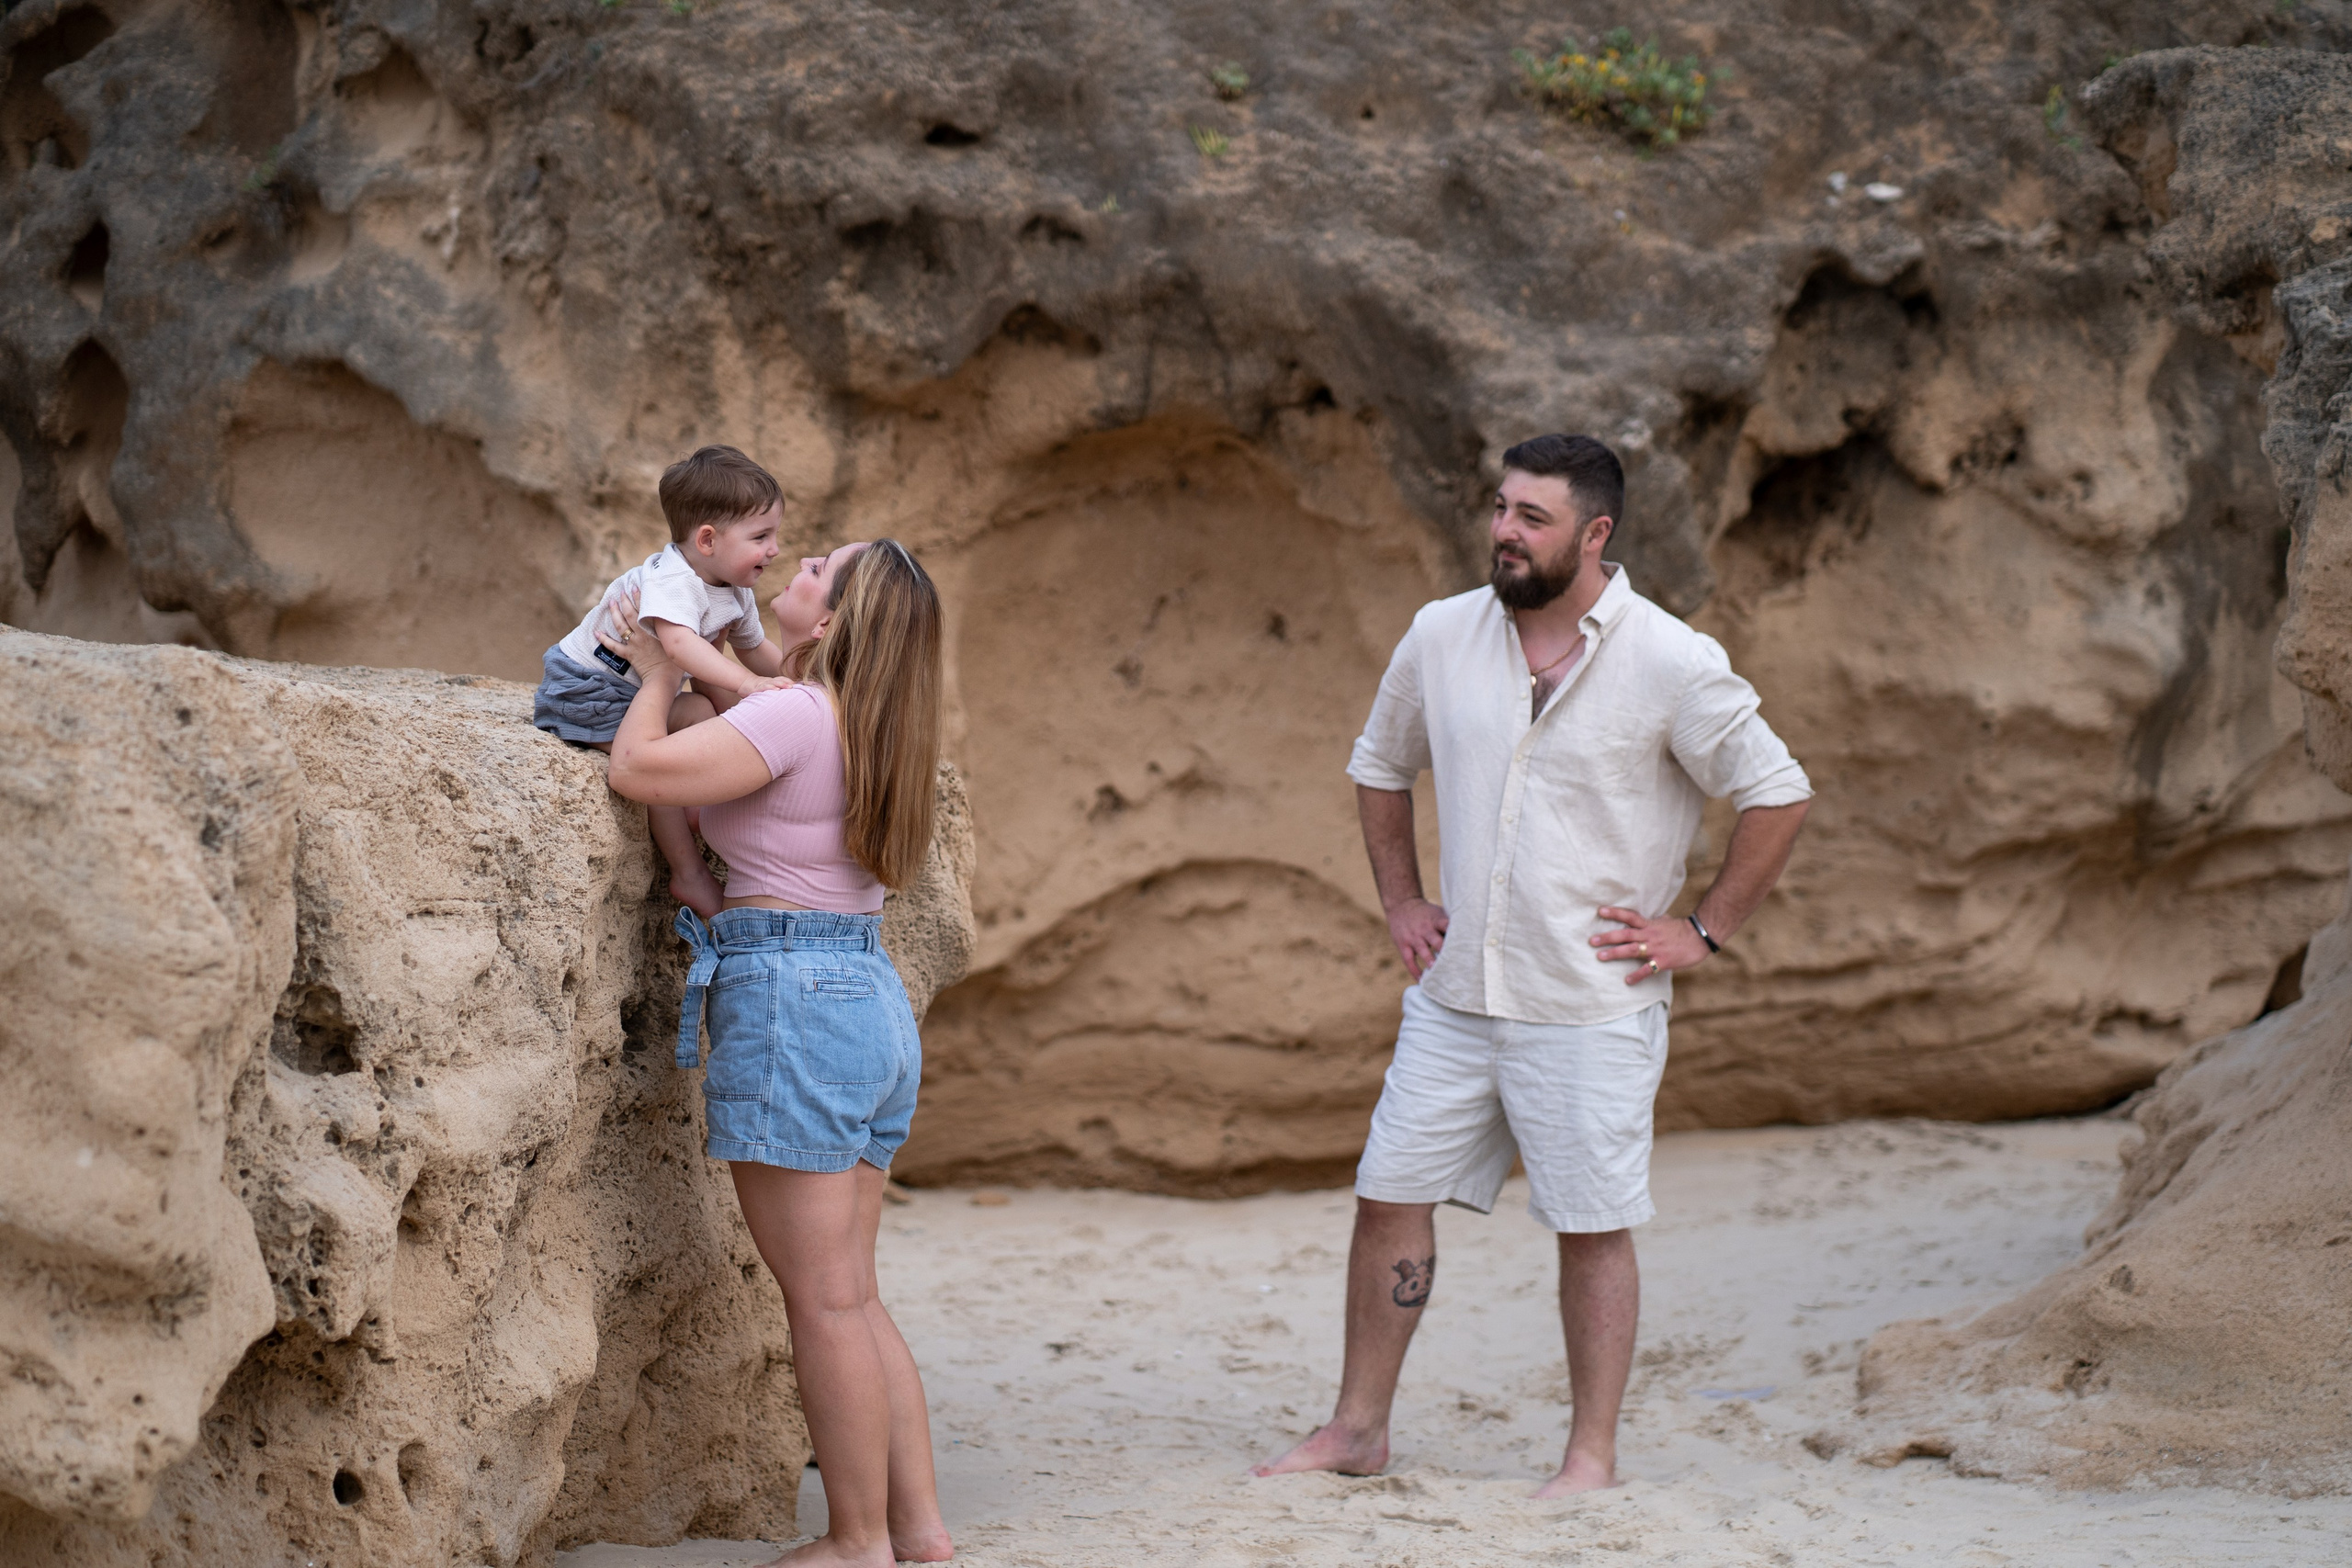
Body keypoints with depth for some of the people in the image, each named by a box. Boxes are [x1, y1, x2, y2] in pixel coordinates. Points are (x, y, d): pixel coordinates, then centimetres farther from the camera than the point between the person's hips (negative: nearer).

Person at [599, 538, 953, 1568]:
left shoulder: (795, 717, -13)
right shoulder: (871, 727, 14)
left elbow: (638, 768, -15)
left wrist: (657, 677, 2)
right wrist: (677, 661, 31)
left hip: (792, 1000, -9)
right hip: (874, 1000, 9)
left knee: (825, 1302, -3)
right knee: (851, 1297, 13)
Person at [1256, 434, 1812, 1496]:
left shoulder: (1669, 663, -10)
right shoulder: (1442, 637, 3)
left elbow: (1777, 794, -4)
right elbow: (1379, 767, 20)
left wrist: (1703, 931, -5)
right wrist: (1400, 902, 13)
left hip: (1593, 1008, -4)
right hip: (1454, 996, 5)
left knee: (1594, 1227, 1)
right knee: (1388, 1196, 6)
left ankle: (1592, 1456, 13)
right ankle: (1357, 1427, 19)